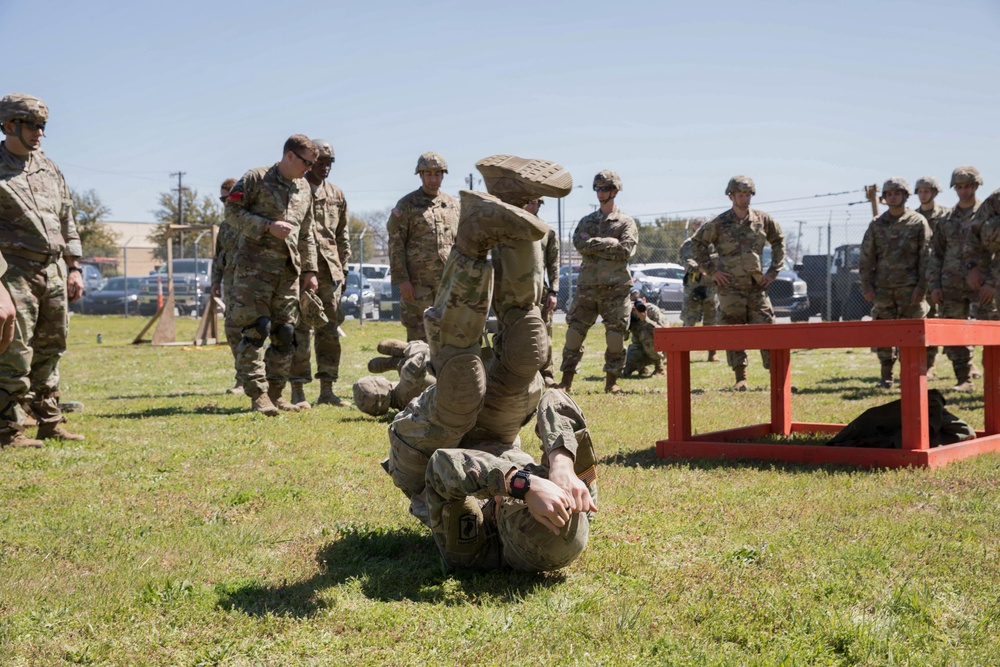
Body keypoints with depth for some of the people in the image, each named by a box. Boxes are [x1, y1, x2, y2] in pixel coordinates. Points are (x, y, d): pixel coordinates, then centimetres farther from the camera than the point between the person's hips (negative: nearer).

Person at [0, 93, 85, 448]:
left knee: (50, 350, 10)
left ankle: (50, 422, 18)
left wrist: (74, 268, 14)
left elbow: (68, 221, 20)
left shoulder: (49, 169, 16)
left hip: (54, 270, 6)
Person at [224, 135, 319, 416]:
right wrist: (268, 226, -16)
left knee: (285, 334, 5)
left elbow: (306, 234, 20)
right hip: (254, 265, -6)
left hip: (289, 269, 6)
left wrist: (309, 269, 14)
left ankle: (275, 393, 13)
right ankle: (257, 395, -5)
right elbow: (232, 211, -7)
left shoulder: (304, 188, 15)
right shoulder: (256, 178, -3)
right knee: (256, 329, -10)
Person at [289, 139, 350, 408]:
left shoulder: (337, 195, 16)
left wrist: (342, 269, 13)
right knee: (300, 331, -6)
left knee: (330, 332, 6)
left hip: (330, 272, 5)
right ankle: (298, 392, -1)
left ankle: (326, 391, 12)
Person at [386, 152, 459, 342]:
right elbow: (395, 245, -4)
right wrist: (402, 280, -11)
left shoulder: (453, 204, 13)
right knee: (418, 334, -1)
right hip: (417, 282, -4)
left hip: (448, 281, 4)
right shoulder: (406, 205, 0)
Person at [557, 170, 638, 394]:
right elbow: (579, 244, -4)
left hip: (615, 288, -2)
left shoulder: (626, 223, 6)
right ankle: (567, 380, 5)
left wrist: (594, 243, -8)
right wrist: (609, 244, -11)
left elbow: (626, 249, -11)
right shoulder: (586, 221, 15)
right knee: (575, 332, -1)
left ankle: (611, 381, 9)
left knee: (616, 336, -1)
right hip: (587, 286, 2)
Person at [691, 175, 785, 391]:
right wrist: (711, 270, -1)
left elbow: (779, 241, 19)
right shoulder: (719, 224, -2)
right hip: (730, 288, -2)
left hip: (757, 286, 2)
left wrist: (773, 271, 11)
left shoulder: (763, 220, 5)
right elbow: (696, 242, 6)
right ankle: (740, 379, 6)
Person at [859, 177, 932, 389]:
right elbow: (866, 257, 8)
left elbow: (926, 257, -1)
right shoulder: (877, 224, 9)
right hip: (882, 287, 2)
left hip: (909, 287, -2)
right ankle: (886, 375, 10)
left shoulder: (918, 222, 2)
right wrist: (866, 286, 0)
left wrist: (921, 287, -8)